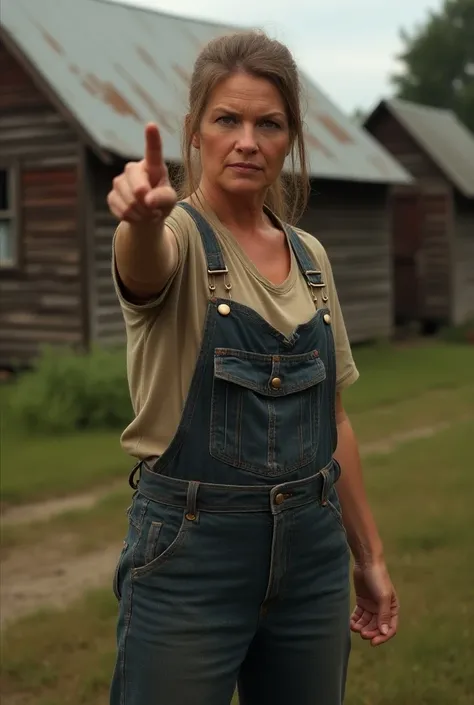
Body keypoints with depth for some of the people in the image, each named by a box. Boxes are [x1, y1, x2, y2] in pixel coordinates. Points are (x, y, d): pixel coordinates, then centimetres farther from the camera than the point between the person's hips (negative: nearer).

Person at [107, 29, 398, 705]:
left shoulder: (311, 256, 8)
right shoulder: (176, 236, -8)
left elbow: (331, 417, 13)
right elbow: (144, 265, -35)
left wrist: (369, 556, 13)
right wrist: (143, 214, -58)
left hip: (311, 548, 5)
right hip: (189, 547, -5)